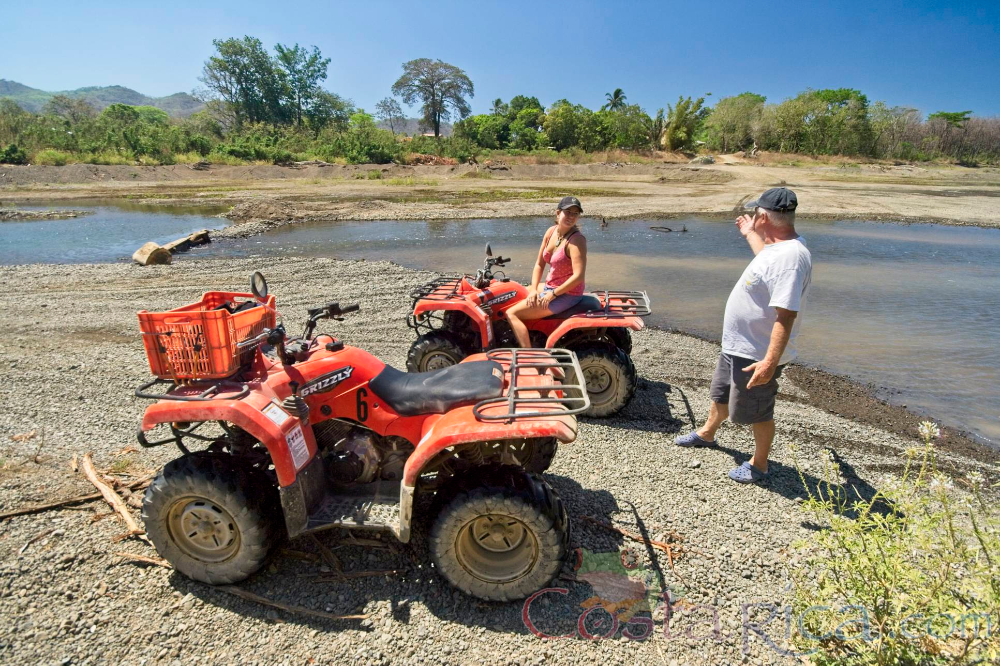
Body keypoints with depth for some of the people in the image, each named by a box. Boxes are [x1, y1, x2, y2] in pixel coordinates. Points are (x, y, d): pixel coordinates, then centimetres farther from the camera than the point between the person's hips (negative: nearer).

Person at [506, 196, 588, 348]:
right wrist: (533, 289, -4)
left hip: (566, 294, -9)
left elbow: (578, 276, -28)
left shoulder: (576, 240, -21)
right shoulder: (551, 231, 2)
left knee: (512, 313, -14)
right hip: (549, 287, 9)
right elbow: (539, 264, 8)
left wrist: (553, 294, -20)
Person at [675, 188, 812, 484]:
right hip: (736, 345, 10)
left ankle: (759, 465, 32)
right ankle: (706, 434, 52)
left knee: (757, 411, 10)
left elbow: (786, 315, -34)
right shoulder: (780, 245, 2)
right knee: (722, 392, 29)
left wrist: (770, 362, -36)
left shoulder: (790, 257, -30)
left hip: (758, 355, -10)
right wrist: (750, 235, 38)